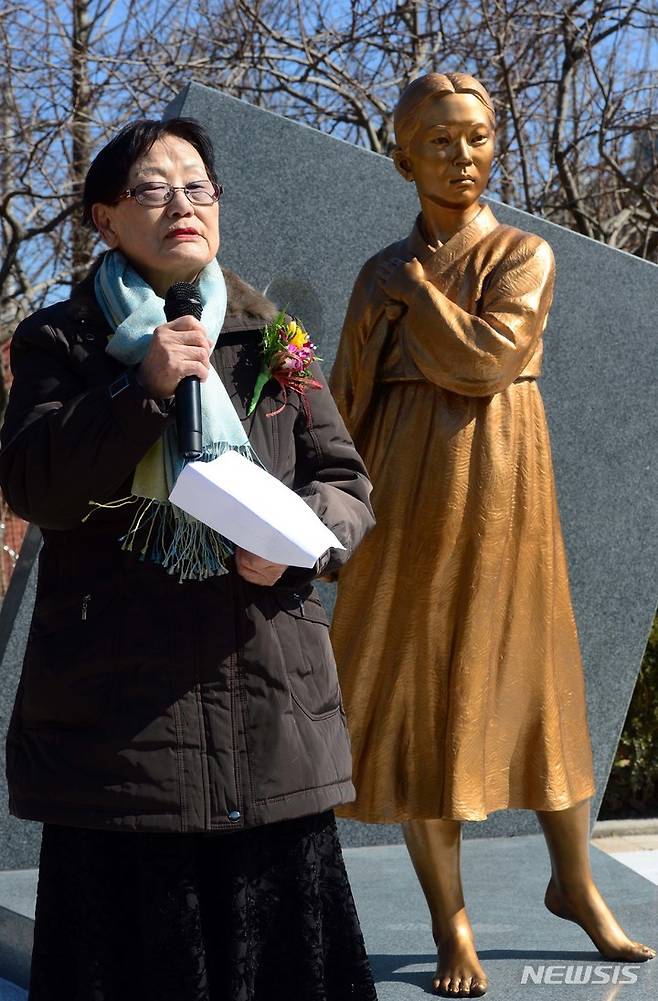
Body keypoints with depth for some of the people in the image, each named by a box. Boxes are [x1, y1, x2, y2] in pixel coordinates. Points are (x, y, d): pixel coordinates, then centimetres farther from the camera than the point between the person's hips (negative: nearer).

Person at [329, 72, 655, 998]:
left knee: (527, 683, 8)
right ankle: (450, 924, 13)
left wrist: (417, 285, -6)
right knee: (419, 696, 2)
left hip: (499, 495, -2)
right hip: (406, 507, 2)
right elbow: (350, 400, 9)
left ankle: (574, 883, 28)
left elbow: (486, 357, -17)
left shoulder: (525, 256, 1)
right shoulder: (381, 275, 9)